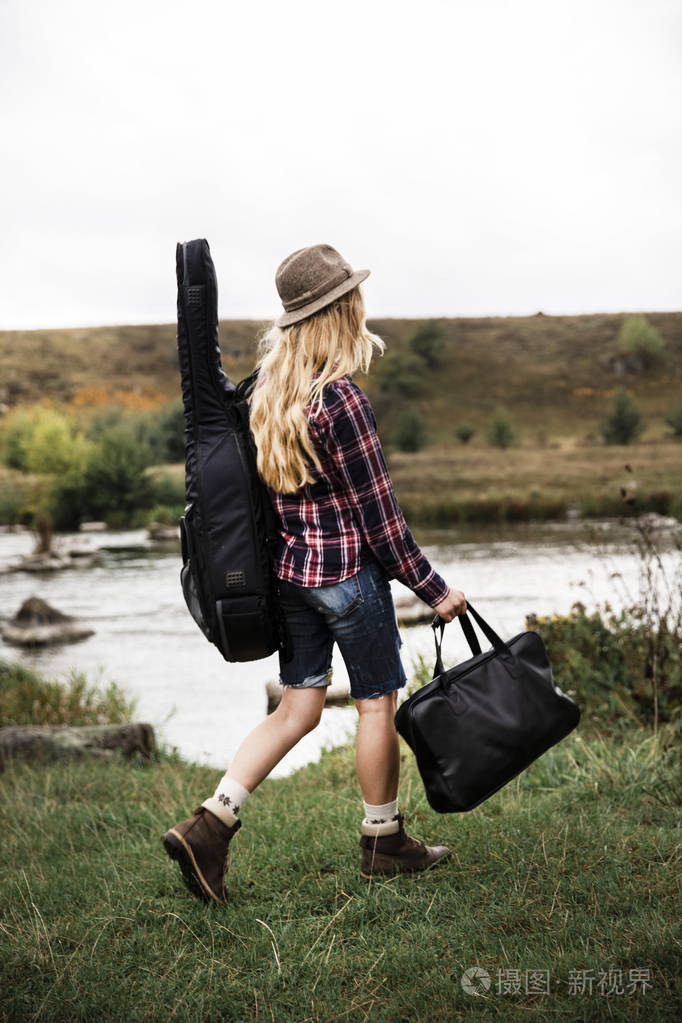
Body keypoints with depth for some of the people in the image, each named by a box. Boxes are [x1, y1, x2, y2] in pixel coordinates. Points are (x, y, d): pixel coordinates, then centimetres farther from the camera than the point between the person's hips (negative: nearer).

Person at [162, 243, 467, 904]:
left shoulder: (269, 390, 4)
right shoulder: (341, 400, -20)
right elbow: (378, 515, -16)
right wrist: (434, 589, -8)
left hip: (289, 570, 8)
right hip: (349, 572, -7)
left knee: (299, 707, 14)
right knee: (377, 703, 10)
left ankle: (209, 825, 6)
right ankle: (383, 843, 25)